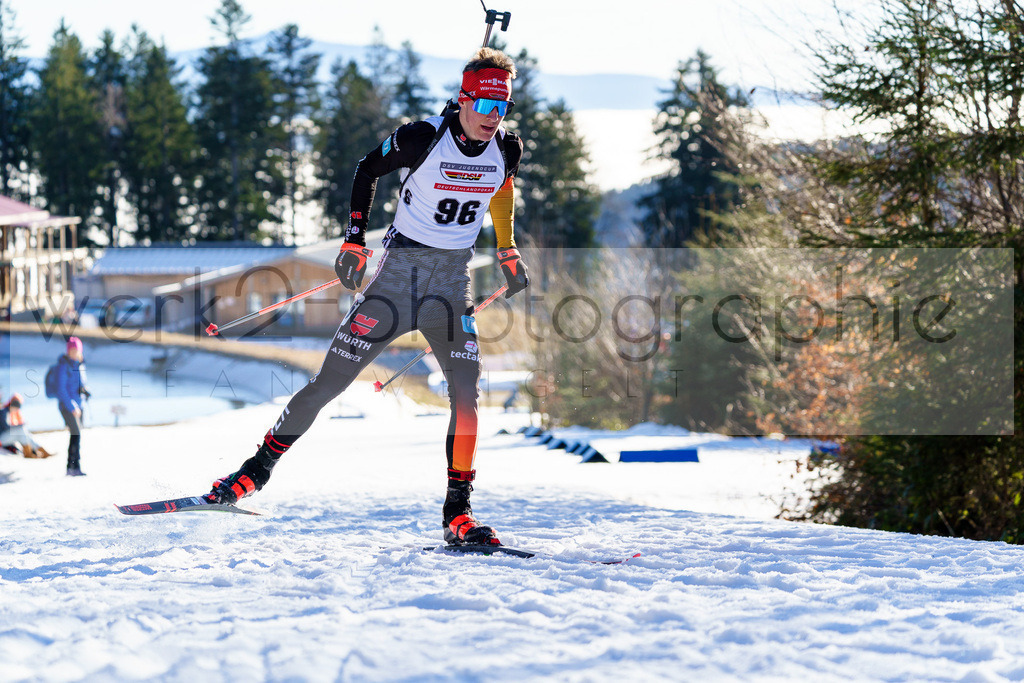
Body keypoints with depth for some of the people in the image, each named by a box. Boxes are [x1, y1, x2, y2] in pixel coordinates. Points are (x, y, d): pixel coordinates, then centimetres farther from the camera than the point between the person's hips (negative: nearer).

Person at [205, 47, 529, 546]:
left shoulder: (507, 149, -4)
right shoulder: (423, 138, -16)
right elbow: (367, 170, 0)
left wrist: (508, 253, 19)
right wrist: (355, 240, -4)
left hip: (453, 280, 3)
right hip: (400, 268, -3)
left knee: (465, 392, -14)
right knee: (330, 381, -2)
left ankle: (457, 513, -7)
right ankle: (260, 468, 14)